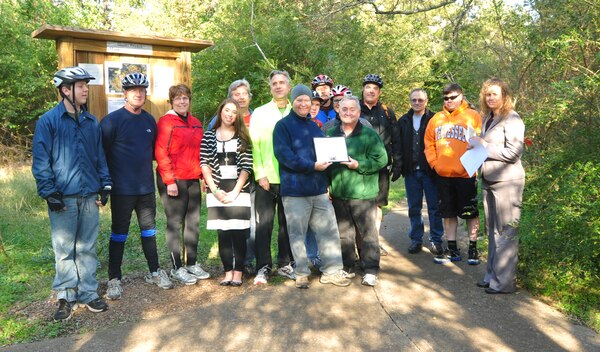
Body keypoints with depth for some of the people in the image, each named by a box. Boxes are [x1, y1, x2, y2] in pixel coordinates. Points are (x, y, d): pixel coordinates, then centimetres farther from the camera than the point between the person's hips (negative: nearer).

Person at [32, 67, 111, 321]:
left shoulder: (91, 122, 10)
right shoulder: (48, 121, -5)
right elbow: (40, 161, -7)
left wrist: (105, 185, 8)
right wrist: (49, 193, -12)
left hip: (90, 197, 4)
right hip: (63, 199, -4)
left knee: (88, 248, 11)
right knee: (65, 250, 4)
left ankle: (89, 293, 21)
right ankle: (66, 297, 17)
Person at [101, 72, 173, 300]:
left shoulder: (149, 120, 9)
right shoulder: (112, 120, -9)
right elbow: (101, 153, -10)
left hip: (147, 187, 5)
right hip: (122, 189, -5)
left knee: (149, 230, 15)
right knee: (119, 233, 4)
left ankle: (154, 272, 27)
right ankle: (114, 279, 16)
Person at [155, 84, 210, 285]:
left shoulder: (195, 123, 13)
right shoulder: (166, 122, -8)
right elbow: (161, 153, -13)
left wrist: (204, 175, 15)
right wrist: (170, 181, -17)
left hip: (193, 180, 7)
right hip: (174, 181, -7)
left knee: (193, 222, 11)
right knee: (175, 223, 1)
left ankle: (192, 264, 24)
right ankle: (177, 268, 10)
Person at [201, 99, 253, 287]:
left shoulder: (242, 137, 6)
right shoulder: (209, 136, 8)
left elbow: (246, 166, 0)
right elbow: (204, 164, 2)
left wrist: (235, 191, -9)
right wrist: (215, 190, -8)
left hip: (239, 192, -1)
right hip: (217, 192, 1)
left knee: (238, 233, -1)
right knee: (223, 234, 2)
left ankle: (237, 272, 8)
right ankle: (228, 272, 11)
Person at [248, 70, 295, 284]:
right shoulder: (260, 113, 6)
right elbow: (253, 144, 1)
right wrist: (260, 174, -8)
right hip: (266, 178, -1)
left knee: (287, 223, 9)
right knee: (263, 224, 1)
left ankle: (285, 264, 21)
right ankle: (263, 267, 10)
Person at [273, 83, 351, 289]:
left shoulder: (314, 127, 19)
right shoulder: (283, 125, -1)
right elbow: (283, 154, -14)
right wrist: (312, 166, -21)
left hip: (319, 188, 6)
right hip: (295, 189, -5)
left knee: (328, 230, 6)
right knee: (297, 233, 2)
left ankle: (331, 271, 16)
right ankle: (301, 274, 15)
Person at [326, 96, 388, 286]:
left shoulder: (369, 134, -3)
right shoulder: (331, 134, 11)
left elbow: (381, 159, -9)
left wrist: (358, 165, -18)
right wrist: (327, 185, 7)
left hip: (363, 193, -4)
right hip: (338, 193, 4)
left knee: (368, 232, 2)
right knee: (344, 233, 11)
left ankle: (371, 270, 12)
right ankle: (347, 267, 24)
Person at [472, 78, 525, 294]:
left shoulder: (512, 119, -10)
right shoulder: (487, 118, 15)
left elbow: (514, 152, -17)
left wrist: (485, 146, -13)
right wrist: (477, 146, 4)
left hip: (507, 181, -8)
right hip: (489, 180, 8)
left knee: (505, 232, -2)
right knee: (492, 231, 14)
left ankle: (504, 282, 5)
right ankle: (492, 276, 23)